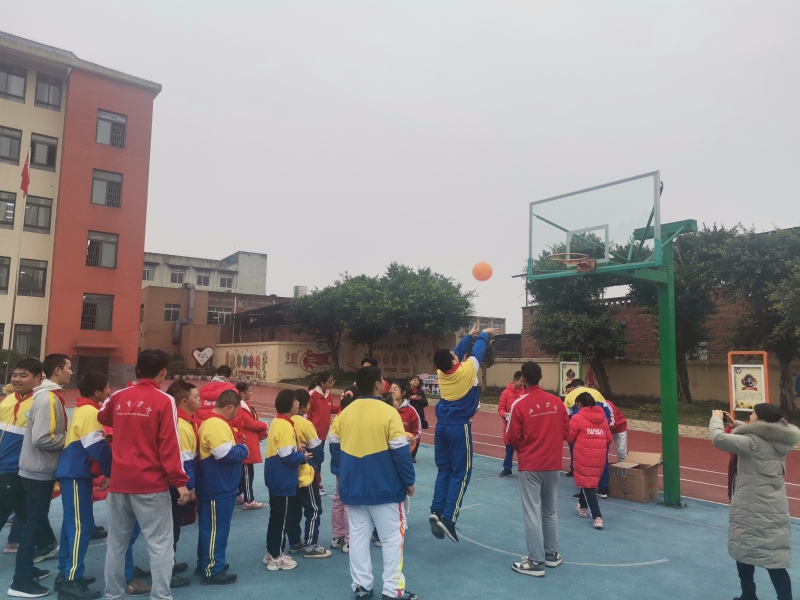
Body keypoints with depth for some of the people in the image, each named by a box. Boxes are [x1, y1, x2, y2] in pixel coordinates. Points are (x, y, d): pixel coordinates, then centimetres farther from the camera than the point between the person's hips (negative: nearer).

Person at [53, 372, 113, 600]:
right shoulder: (90, 412, -17)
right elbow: (97, 448, -18)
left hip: (75, 472, 10)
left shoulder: (82, 410, 14)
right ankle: (71, 581, -3)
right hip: (77, 474, -10)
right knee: (81, 525, -7)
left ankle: (66, 574, 24)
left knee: (73, 523, 15)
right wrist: (113, 471, -8)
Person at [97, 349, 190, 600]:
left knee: (117, 542, 17)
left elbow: (102, 418, 27)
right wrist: (180, 481, -11)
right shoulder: (164, 401, -11)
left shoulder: (118, 397, 4)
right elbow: (169, 445, -15)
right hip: (151, 484, -5)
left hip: (119, 481, 5)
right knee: (160, 544, 1)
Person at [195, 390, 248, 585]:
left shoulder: (212, 422, 13)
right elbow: (226, 454, -28)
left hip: (216, 486, 11)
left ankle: (206, 563, 32)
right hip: (218, 488, -11)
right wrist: (243, 447, -12)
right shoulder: (217, 425, -23)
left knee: (210, 527, 20)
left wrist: (238, 444, 4)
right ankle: (212, 571, 9)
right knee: (216, 528, -1)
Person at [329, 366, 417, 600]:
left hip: (353, 487, 5)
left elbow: (334, 447, 9)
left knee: (358, 536, 15)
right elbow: (400, 451, -14)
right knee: (392, 537, 8)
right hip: (384, 487, -5)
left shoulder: (345, 412, 0)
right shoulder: (388, 412, -16)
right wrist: (409, 480, -2)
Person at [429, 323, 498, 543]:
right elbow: (477, 351, 2)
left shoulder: (442, 372, 0)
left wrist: (469, 335, 29)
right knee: (460, 473, 0)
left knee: (444, 470, 14)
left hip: (442, 426, 6)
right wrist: (484, 334, 21)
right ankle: (448, 518, -7)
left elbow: (458, 351, 16)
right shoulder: (466, 370, -15)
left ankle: (436, 511, 4)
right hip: (460, 427, -6)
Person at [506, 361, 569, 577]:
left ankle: (536, 562, 8)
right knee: (550, 511, 18)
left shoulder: (519, 404, -14)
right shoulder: (557, 401, -2)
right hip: (553, 464, 5)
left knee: (532, 513, 3)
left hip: (530, 466, -5)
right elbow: (566, 431, 4)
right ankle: (552, 554, 30)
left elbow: (513, 438, -10)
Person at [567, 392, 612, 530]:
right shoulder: (602, 419, 6)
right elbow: (609, 439, 10)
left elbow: (570, 437, -3)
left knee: (587, 485, 3)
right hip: (599, 457, 5)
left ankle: (597, 517, -6)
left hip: (584, 457, -5)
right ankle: (582, 507, 40)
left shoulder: (577, 418, -9)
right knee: (591, 482, 23)